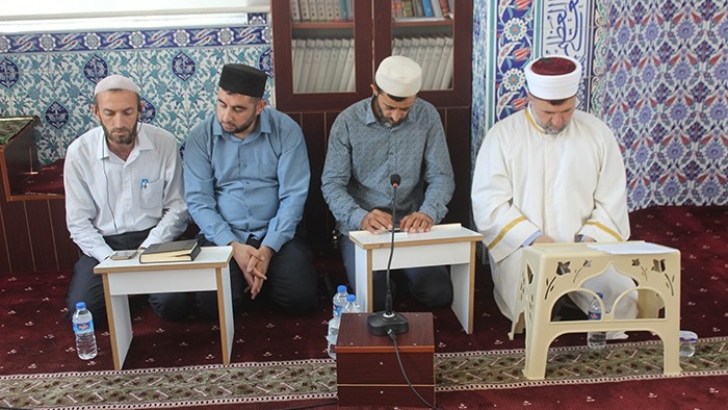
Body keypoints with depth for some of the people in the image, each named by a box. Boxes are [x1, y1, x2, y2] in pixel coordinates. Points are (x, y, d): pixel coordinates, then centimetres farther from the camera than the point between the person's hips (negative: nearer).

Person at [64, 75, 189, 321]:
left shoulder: (165, 144, -9)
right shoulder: (79, 152, -7)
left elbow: (176, 208, -4)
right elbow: (78, 221, -3)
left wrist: (147, 249, -15)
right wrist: (110, 259, -16)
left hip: (154, 238, -1)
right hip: (104, 243, 1)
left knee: (172, 305, -23)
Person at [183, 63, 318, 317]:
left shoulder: (286, 130, -5)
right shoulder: (201, 136, -2)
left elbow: (293, 195, -8)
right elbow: (198, 200, -5)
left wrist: (268, 248, -18)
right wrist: (233, 246, -18)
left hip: (275, 234, 0)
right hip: (223, 237, 1)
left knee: (302, 297, -21)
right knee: (214, 303, -23)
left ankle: (262, 279, 12)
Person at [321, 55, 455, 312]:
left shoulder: (427, 117, -2)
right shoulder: (348, 122, -7)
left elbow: (441, 176, -3)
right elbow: (332, 184, -9)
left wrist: (428, 213, -25)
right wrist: (360, 217, -29)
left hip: (410, 224, 2)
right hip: (361, 226, -1)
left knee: (438, 295, -13)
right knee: (372, 300, -19)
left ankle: (397, 271, 19)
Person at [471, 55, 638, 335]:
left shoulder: (597, 133, 10)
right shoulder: (503, 135, 2)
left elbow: (611, 202, 9)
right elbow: (489, 202, -5)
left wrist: (591, 239, -10)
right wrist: (533, 238, -17)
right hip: (522, 249, -2)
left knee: (620, 294, -24)